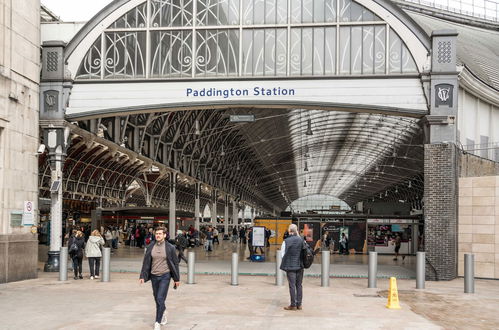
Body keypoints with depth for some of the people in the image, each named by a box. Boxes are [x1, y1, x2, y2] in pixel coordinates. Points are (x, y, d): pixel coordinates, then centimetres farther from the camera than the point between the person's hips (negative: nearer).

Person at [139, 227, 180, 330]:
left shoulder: (170, 248, -6)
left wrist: (177, 279, 1)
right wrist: (142, 276, -1)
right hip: (154, 276, 4)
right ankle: (163, 312, 40)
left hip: (165, 276, -4)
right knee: (157, 299, 13)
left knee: (160, 299, -11)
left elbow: (175, 263, 0)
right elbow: (146, 262, 6)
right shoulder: (151, 247, 2)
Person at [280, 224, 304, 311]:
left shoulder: (286, 241, -11)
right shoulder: (301, 240, 1)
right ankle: (299, 304, 15)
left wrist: (283, 266, 5)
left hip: (290, 267, -4)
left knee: (292, 285, 0)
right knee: (299, 285, 11)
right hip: (300, 266, 4)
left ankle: (293, 305, 3)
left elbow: (284, 254, -7)